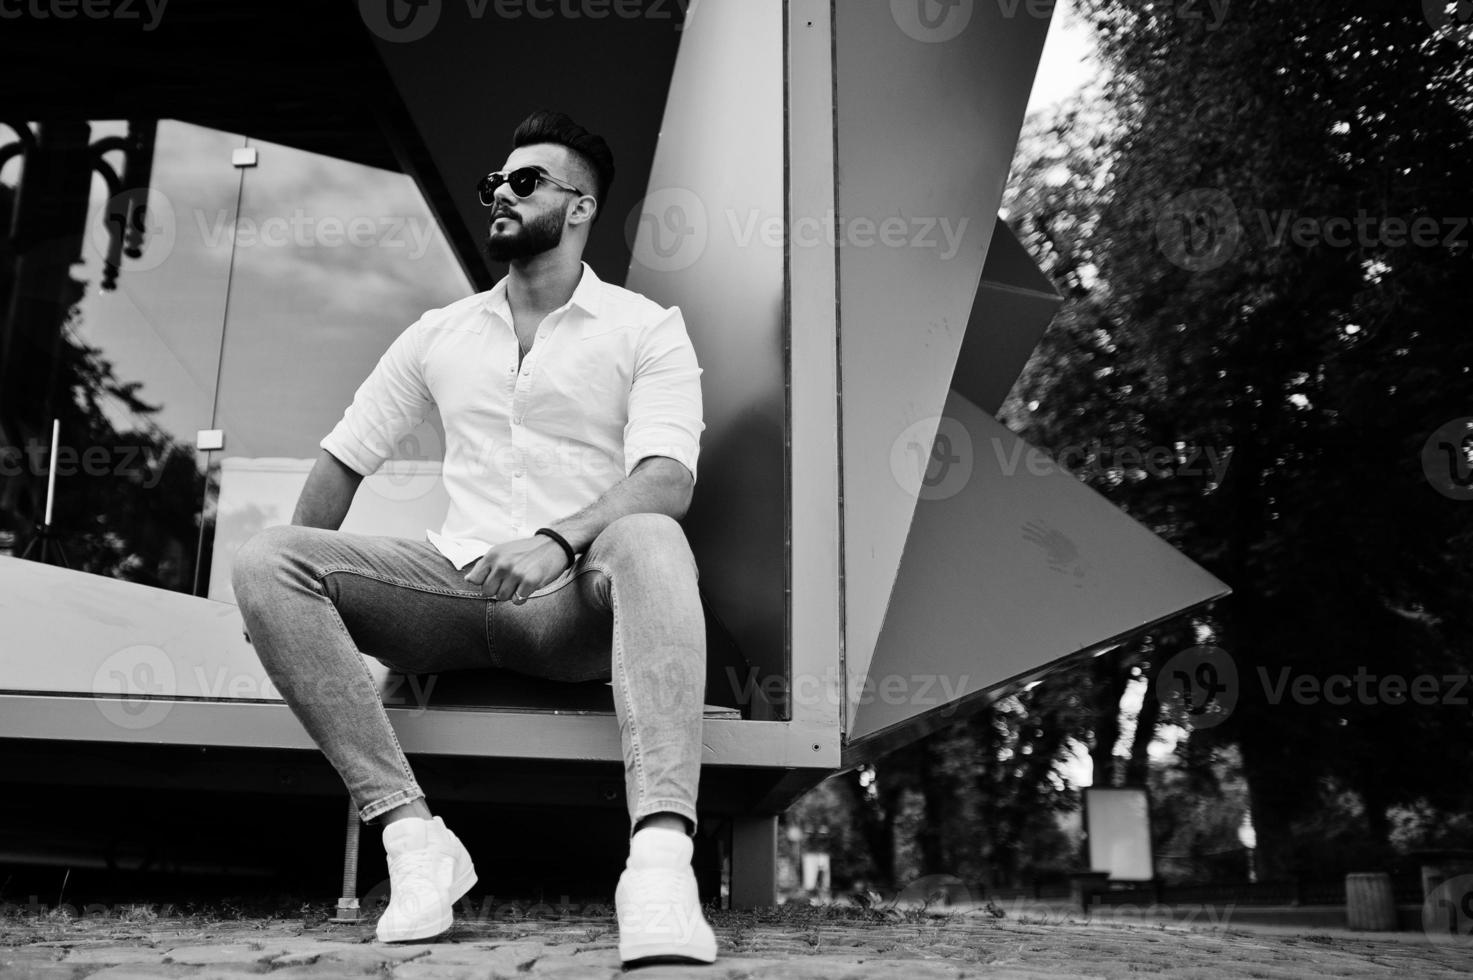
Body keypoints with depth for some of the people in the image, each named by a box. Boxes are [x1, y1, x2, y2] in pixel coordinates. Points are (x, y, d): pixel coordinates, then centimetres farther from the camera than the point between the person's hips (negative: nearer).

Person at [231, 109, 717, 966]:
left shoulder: (646, 329, 5)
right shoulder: (439, 334, 19)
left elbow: (667, 477, -10)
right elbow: (344, 458, 20)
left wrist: (560, 541, -29)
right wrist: (300, 592, 5)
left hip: (576, 603, -4)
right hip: (453, 586, 4)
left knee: (650, 541, -37)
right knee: (265, 558, -19)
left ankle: (661, 856, -51)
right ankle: (411, 832, -29)